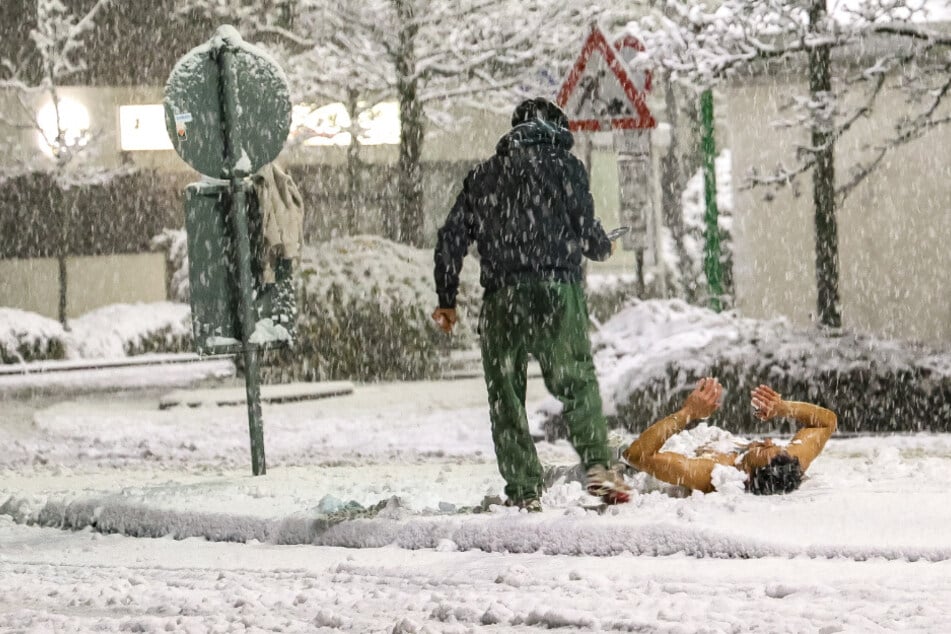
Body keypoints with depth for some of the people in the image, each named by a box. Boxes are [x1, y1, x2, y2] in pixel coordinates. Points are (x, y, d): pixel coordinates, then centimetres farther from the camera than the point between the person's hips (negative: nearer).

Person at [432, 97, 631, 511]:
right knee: (577, 382, 1)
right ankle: (598, 464, -17)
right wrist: (603, 248, 23)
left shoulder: (483, 175, 18)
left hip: (501, 298, 2)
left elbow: (452, 238, 16)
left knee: (506, 396, 5)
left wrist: (446, 300, 22)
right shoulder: (564, 166, 6)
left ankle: (523, 491, -1)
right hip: (556, 290, -2)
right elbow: (585, 227, 0)